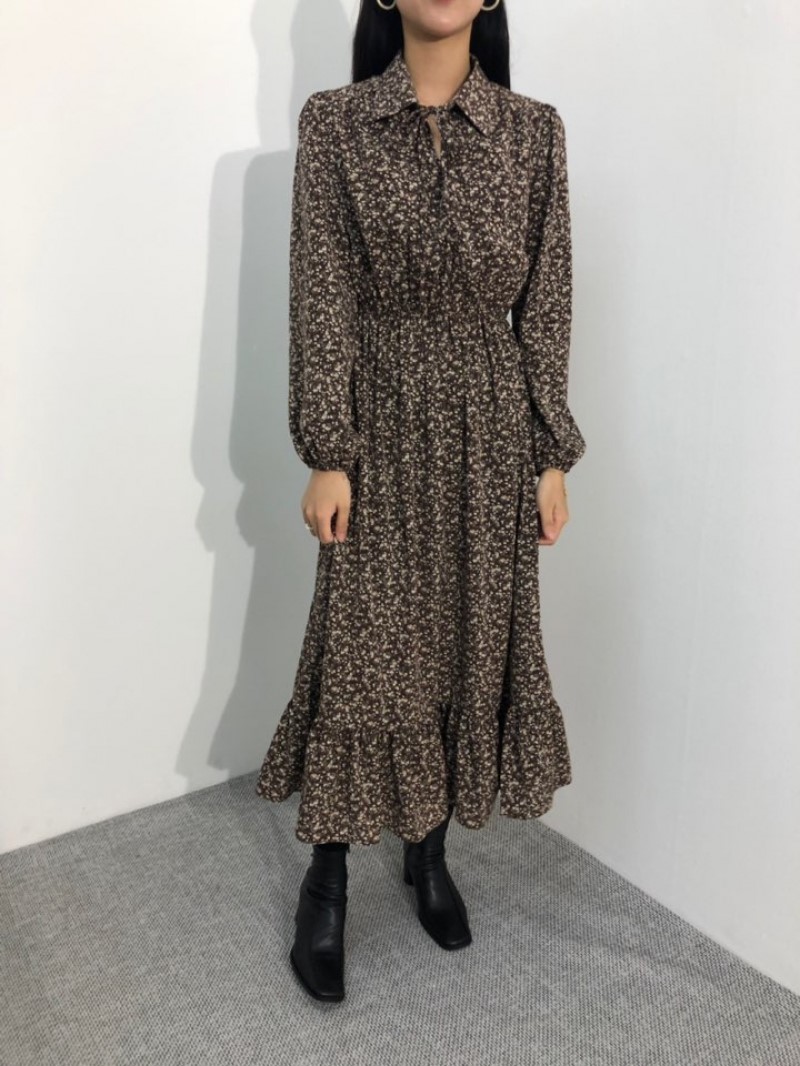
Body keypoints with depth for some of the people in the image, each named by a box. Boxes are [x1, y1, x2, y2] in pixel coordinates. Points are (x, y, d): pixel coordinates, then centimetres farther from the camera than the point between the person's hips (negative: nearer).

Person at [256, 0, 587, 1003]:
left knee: (474, 642, 10)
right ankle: (326, 882, 23)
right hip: (383, 426, -2)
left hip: (492, 428, 2)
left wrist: (551, 454, 0)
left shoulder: (534, 130, 3)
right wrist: (326, 454, -10)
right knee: (361, 652, 2)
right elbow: (323, 299, -5)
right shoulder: (333, 123, -1)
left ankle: (430, 853, 33)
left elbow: (545, 306, 3)